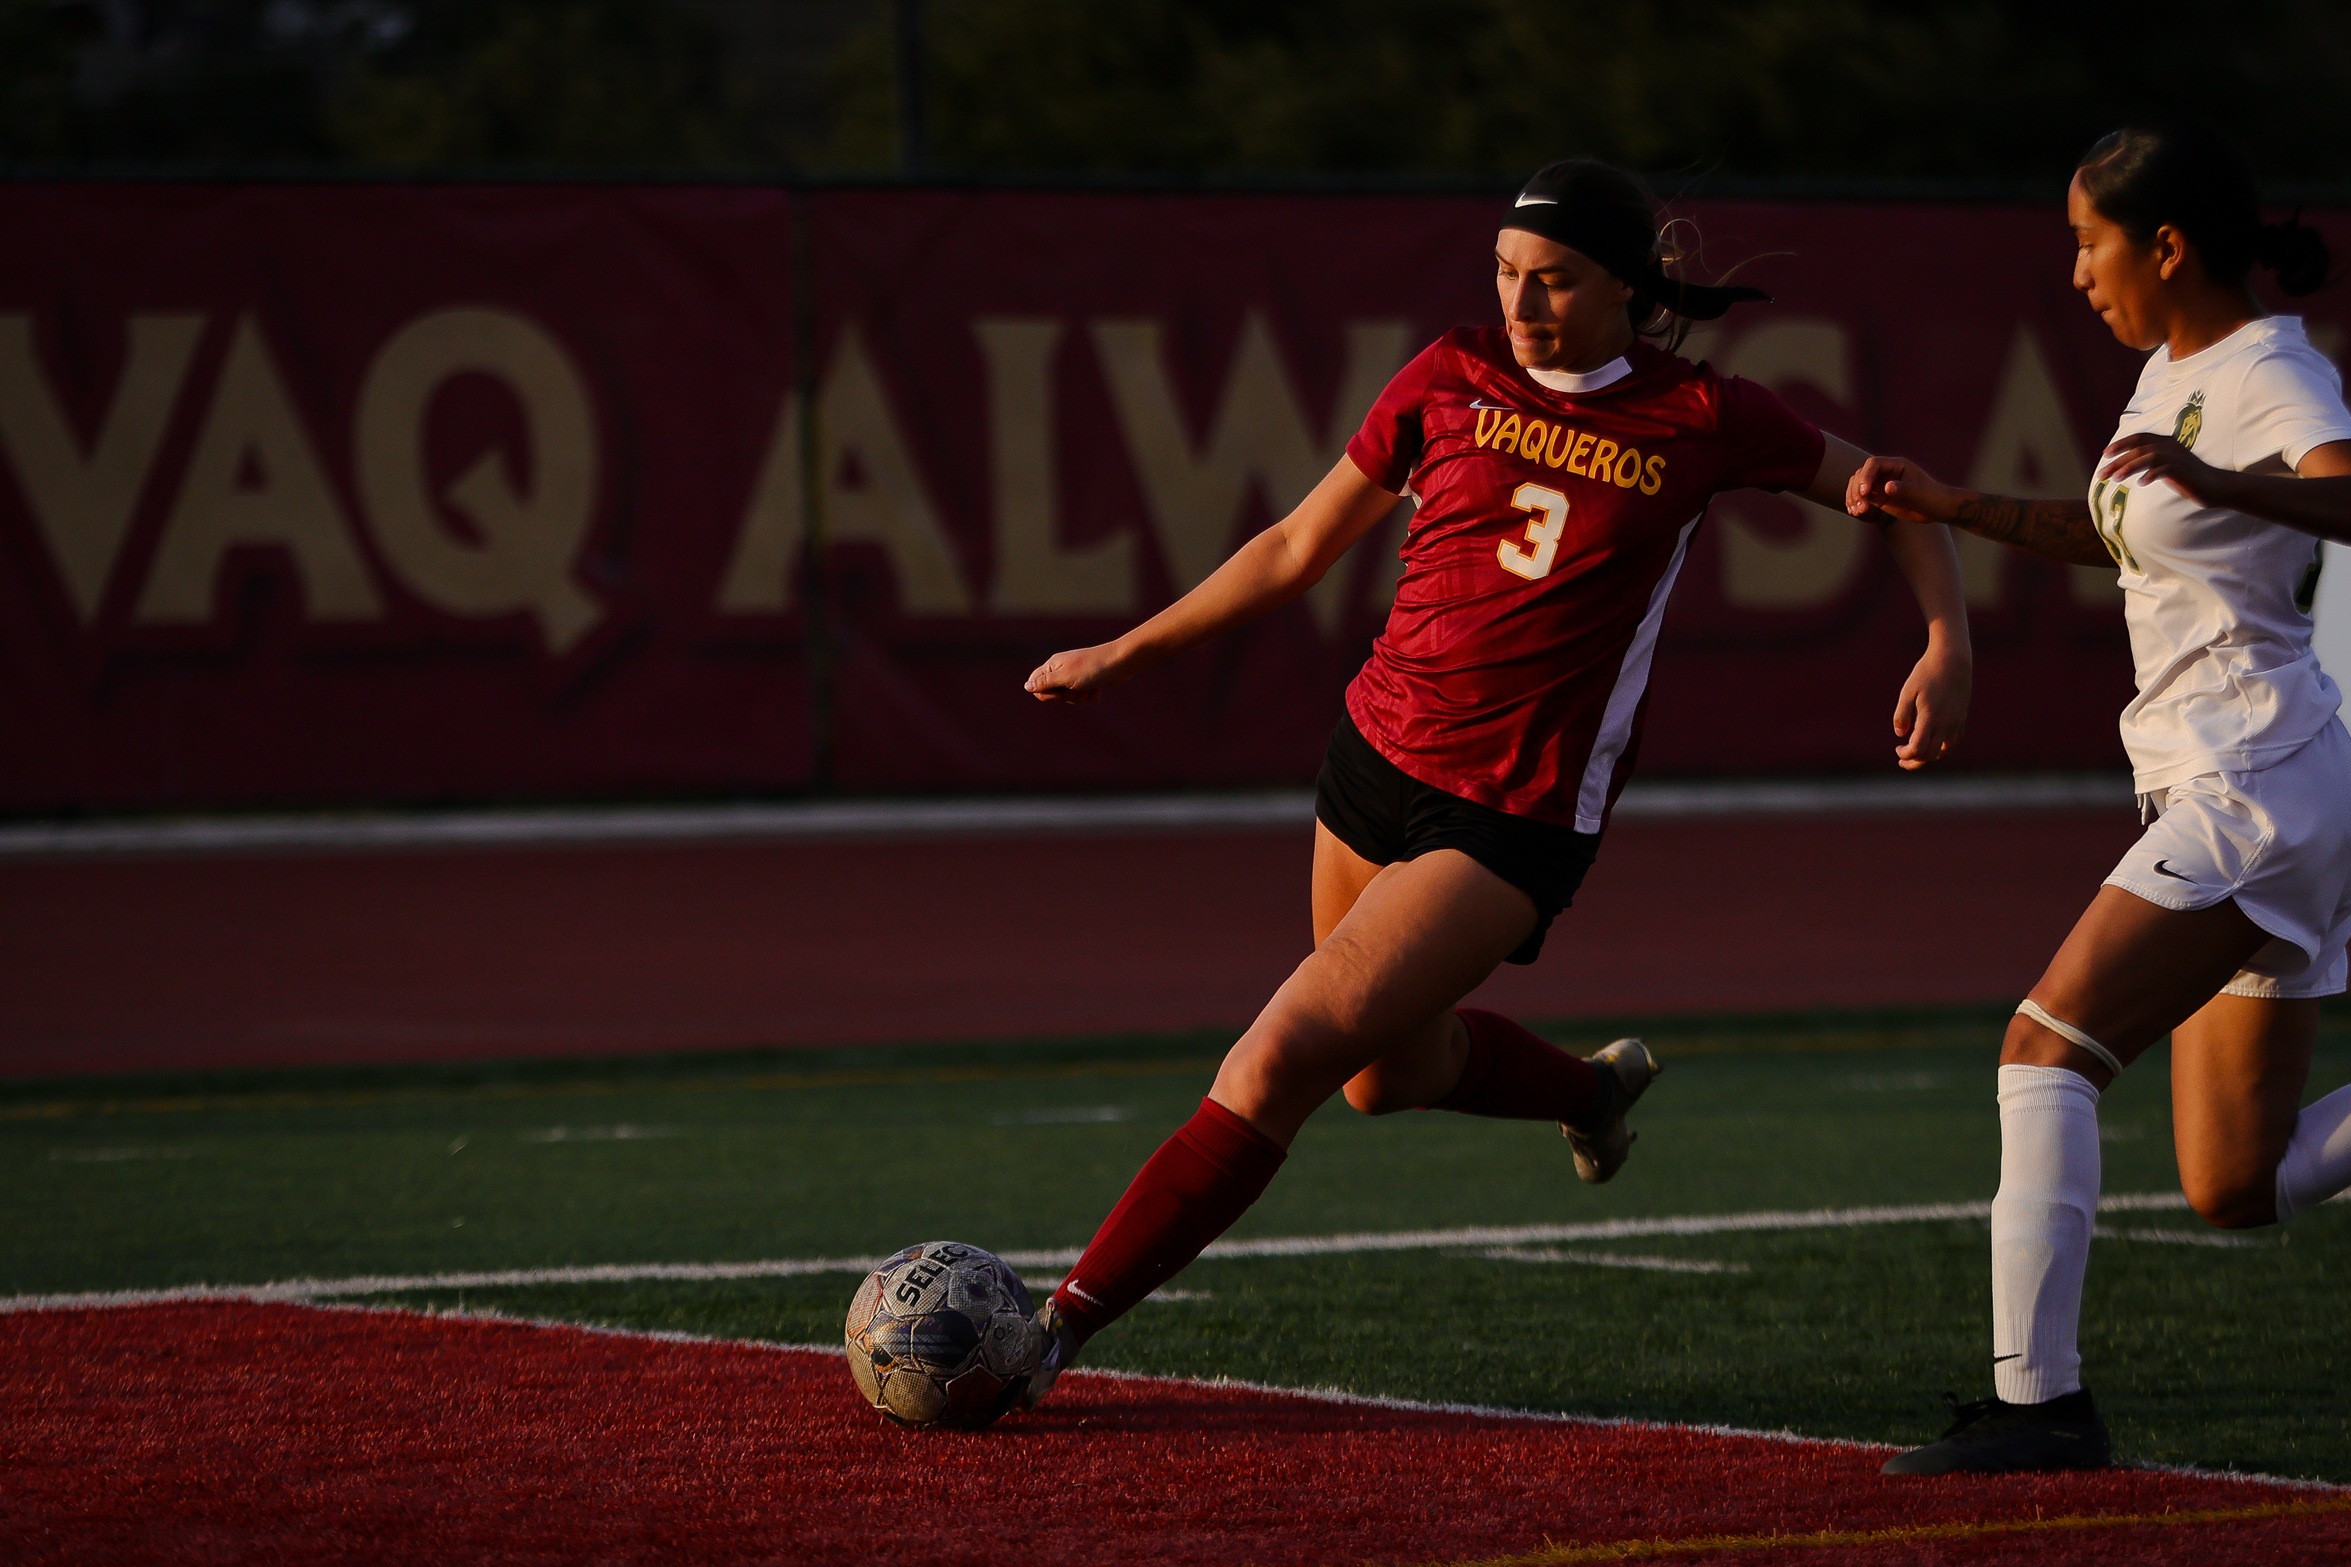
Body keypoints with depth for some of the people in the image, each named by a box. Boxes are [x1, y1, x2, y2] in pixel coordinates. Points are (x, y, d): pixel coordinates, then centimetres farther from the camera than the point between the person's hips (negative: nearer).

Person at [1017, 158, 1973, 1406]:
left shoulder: (1698, 418, -6)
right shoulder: (1451, 380, 2)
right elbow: (1299, 547, 12)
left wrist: (1947, 650, -10)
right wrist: (1123, 655, 14)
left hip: (1515, 821, -5)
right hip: (1374, 755, 5)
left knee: (1287, 1054, -16)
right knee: (1387, 1076, 21)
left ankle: (1066, 1322, -13)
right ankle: (1595, 1089, 51)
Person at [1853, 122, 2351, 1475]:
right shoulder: (2172, 371, 16)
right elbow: (2110, 535, 33)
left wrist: (2221, 484, -49)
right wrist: (1953, 506, 22)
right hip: (2216, 793, 10)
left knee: (2047, 1049, -17)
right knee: (2239, 1194, 8)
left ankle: (2038, 1399, -21)